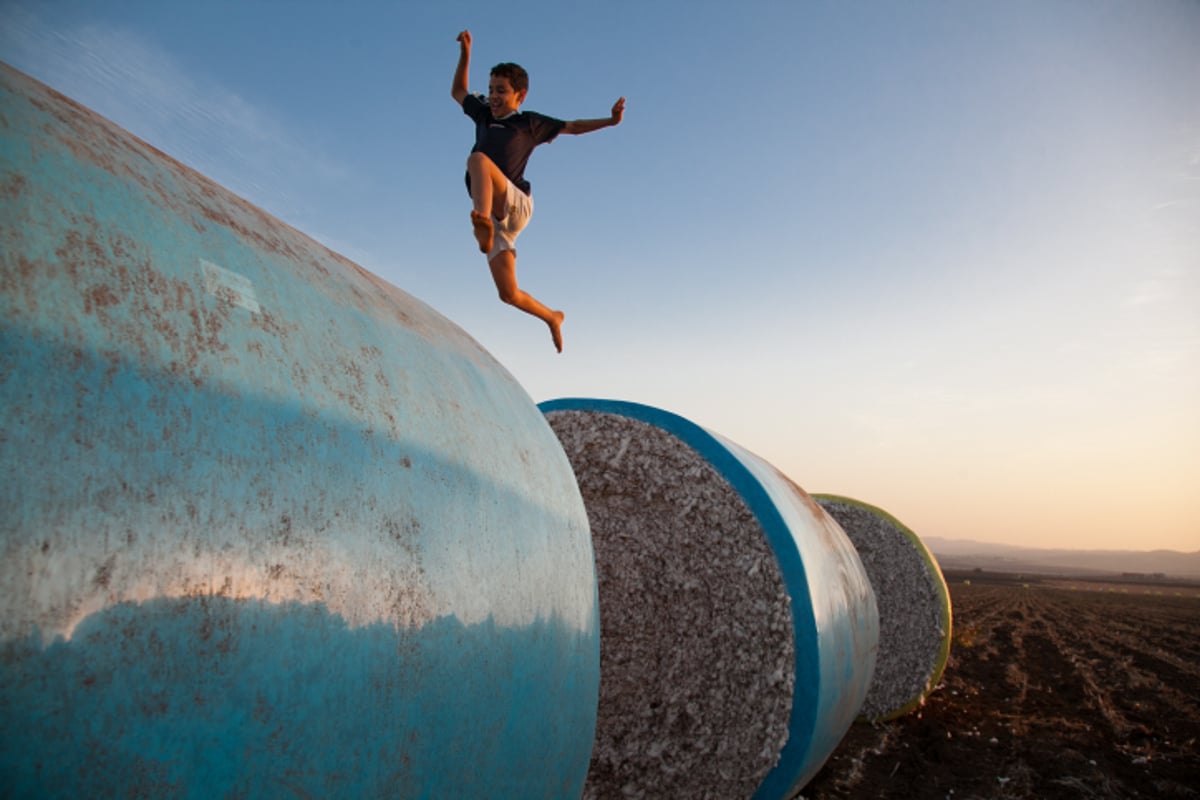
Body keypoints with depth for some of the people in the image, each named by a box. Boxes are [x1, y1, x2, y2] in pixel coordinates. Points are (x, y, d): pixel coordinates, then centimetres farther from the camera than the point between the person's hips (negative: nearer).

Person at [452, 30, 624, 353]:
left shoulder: (530, 123, 12)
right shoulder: (484, 115, 25)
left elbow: (572, 126, 17)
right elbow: (457, 92, 39)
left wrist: (610, 121, 6)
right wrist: (465, 53, 30)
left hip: (515, 205, -5)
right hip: (495, 218, 5)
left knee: (477, 159, -33)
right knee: (509, 294, -5)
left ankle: (483, 228, -61)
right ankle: (552, 317, 23)